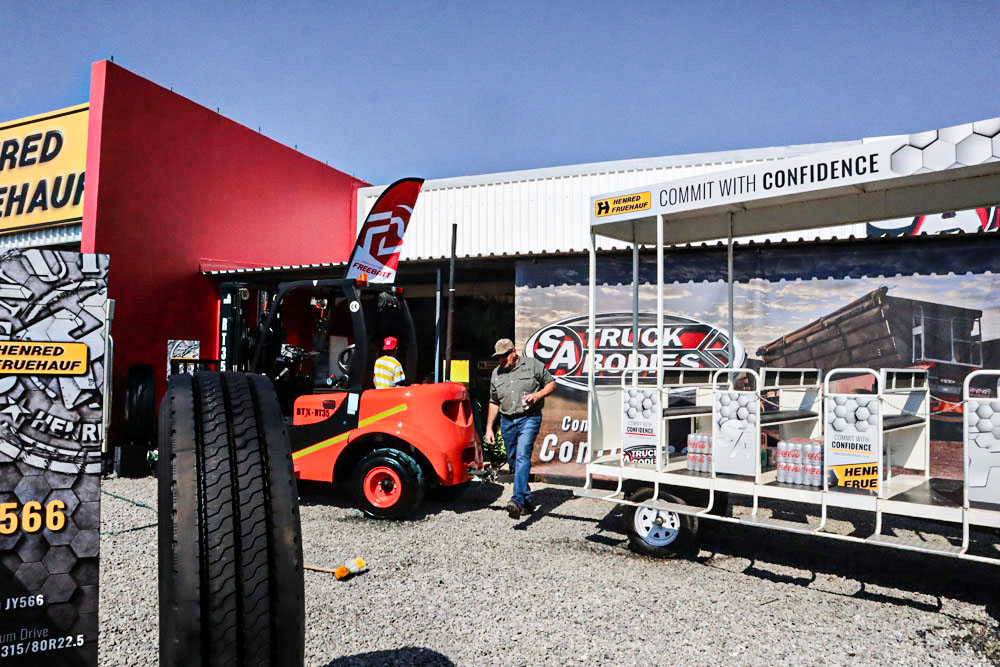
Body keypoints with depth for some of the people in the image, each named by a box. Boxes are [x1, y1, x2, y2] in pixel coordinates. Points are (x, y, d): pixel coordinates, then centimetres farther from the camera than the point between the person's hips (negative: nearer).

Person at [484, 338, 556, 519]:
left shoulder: (532, 365, 0)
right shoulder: (496, 373, 13)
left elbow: (551, 383, 6)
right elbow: (494, 402, 18)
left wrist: (538, 395, -13)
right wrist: (489, 428, 14)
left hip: (529, 418, -5)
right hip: (507, 421, 6)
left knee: (522, 456, -21)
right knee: (513, 462, 10)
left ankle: (518, 500, -30)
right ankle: (527, 500, 25)